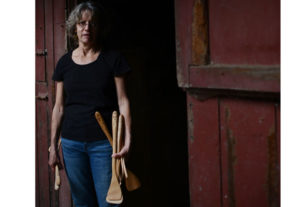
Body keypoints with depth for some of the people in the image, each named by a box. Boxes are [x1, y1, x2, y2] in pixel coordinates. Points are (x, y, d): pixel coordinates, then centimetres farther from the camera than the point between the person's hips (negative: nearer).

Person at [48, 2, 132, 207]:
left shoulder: (112, 59, -2)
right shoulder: (65, 63, 7)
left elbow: (123, 101, -4)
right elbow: (59, 107, 10)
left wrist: (128, 137, -16)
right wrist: (53, 146, 9)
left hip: (103, 143, -3)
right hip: (72, 143, 3)